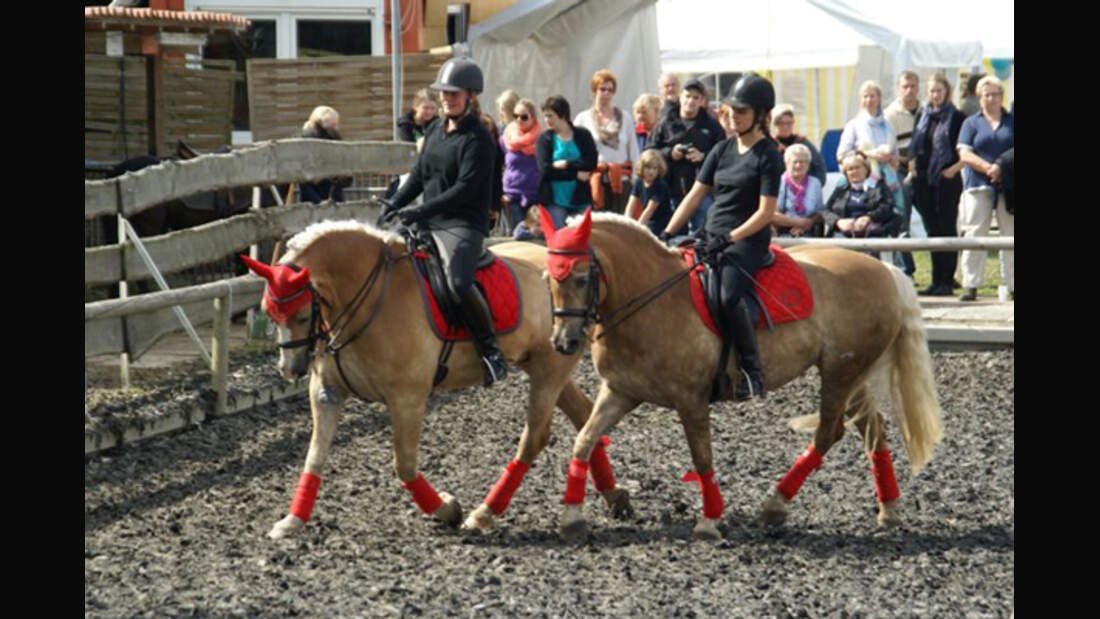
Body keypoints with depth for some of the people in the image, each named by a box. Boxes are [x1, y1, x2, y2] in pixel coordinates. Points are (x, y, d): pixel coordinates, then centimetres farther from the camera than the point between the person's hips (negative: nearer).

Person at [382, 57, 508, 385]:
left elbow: (465, 188, -18)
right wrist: (394, 206, 4)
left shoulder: (477, 138, -10)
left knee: (458, 281, -33)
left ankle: (492, 352, -20)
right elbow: (418, 176, 20)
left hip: (463, 225, -9)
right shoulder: (435, 132, 16)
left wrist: (422, 211, -24)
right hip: (428, 223, 9)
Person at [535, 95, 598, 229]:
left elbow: (591, 162, -7)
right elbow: (545, 169, -9)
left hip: (580, 200, 1)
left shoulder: (583, 135, 7)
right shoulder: (544, 139, 4)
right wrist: (576, 174, -11)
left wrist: (565, 164, -12)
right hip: (554, 203, -1)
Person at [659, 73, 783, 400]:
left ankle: (753, 373, -22)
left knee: (729, 296, -31)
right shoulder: (723, 149, 14)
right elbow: (695, 195, 14)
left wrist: (729, 238, -20)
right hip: (713, 237, 7)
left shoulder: (767, 155, -5)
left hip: (747, 240, -7)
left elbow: (766, 211, -11)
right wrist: (667, 234, 5)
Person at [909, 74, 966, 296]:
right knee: (932, 230, 9)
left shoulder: (956, 117, -4)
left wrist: (954, 168, -14)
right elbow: (915, 147, 21)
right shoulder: (922, 116, 13)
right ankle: (936, 280, 15)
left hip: (947, 180, -6)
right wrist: (913, 164, 8)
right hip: (924, 180, 6)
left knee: (947, 230, -3)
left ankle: (947, 282, -1)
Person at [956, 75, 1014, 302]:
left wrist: (1002, 167, -10)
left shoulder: (1011, 122, 13)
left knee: (1011, 235, 1)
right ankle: (971, 285, -1)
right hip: (978, 186, -1)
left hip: (1008, 187, 1)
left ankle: (1012, 285, 5)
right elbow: (965, 155, 0)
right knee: (974, 236, -4)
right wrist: (988, 168, -14)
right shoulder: (971, 123, 10)